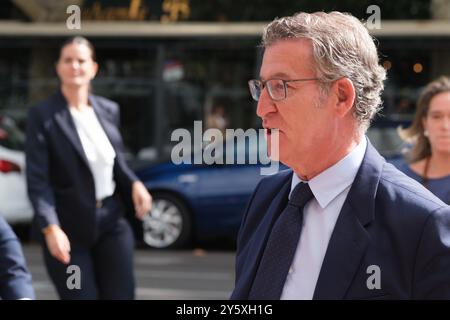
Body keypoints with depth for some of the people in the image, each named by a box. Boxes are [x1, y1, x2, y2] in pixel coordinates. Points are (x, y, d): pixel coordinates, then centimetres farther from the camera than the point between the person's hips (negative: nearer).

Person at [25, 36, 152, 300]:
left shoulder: (109, 110, 8)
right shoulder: (42, 115, -8)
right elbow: (37, 180, -14)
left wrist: (134, 184, -5)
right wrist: (51, 228, -27)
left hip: (112, 222, 4)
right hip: (69, 228, -4)